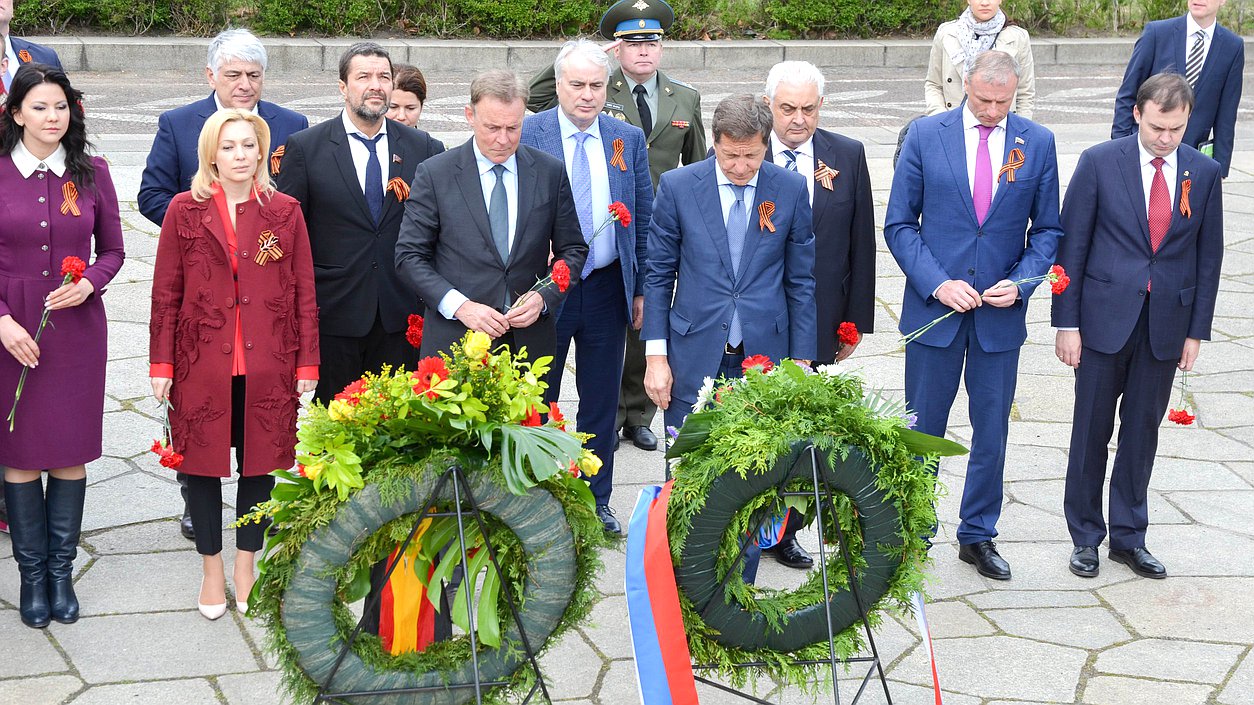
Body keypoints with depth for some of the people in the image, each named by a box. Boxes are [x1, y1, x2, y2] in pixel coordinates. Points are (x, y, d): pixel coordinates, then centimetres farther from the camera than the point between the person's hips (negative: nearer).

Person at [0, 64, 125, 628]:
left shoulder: (91, 174, 3)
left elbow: (112, 250, 9)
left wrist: (88, 283, -12)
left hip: (77, 327, 1)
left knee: (71, 452, 6)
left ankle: (62, 572, 19)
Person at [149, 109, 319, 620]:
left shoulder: (285, 211, 3)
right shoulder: (185, 210, 1)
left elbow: (304, 294, 4)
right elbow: (166, 294, 3)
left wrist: (307, 364, 1)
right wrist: (161, 365, -1)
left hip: (267, 366, 0)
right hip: (202, 363, 0)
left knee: (259, 462, 7)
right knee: (203, 462, 7)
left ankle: (246, 568, 22)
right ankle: (212, 570, 22)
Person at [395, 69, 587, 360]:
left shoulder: (552, 172, 4)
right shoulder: (434, 174, -2)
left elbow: (573, 250, 10)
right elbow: (409, 256, -3)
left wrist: (544, 297, -8)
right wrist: (459, 305, -15)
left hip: (531, 340, 2)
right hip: (455, 340, -2)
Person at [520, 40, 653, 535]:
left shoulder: (629, 139, 3)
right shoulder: (526, 136, -7)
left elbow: (643, 219, 7)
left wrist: (641, 289, 5)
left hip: (608, 288, 3)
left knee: (601, 401, 13)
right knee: (536, 401, 10)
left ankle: (596, 501, 26)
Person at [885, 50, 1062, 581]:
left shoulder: (1038, 144, 1)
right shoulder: (926, 135, -4)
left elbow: (1047, 229, 7)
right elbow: (899, 223, -2)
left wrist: (1021, 281, -10)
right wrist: (936, 282, -13)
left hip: (1000, 313, 1)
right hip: (935, 306, -1)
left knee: (992, 432, 10)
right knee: (921, 431, 8)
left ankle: (977, 536, 26)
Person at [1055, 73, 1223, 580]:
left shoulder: (1204, 173, 1)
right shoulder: (1099, 163, -7)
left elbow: (1208, 256, 6)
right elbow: (1071, 246, -5)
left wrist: (1197, 330, 3)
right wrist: (1067, 323, -7)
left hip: (1166, 325, 2)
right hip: (1105, 319, -2)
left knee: (1142, 431, 11)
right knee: (1092, 431, 7)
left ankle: (1128, 538, 24)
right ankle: (1085, 536, 20)